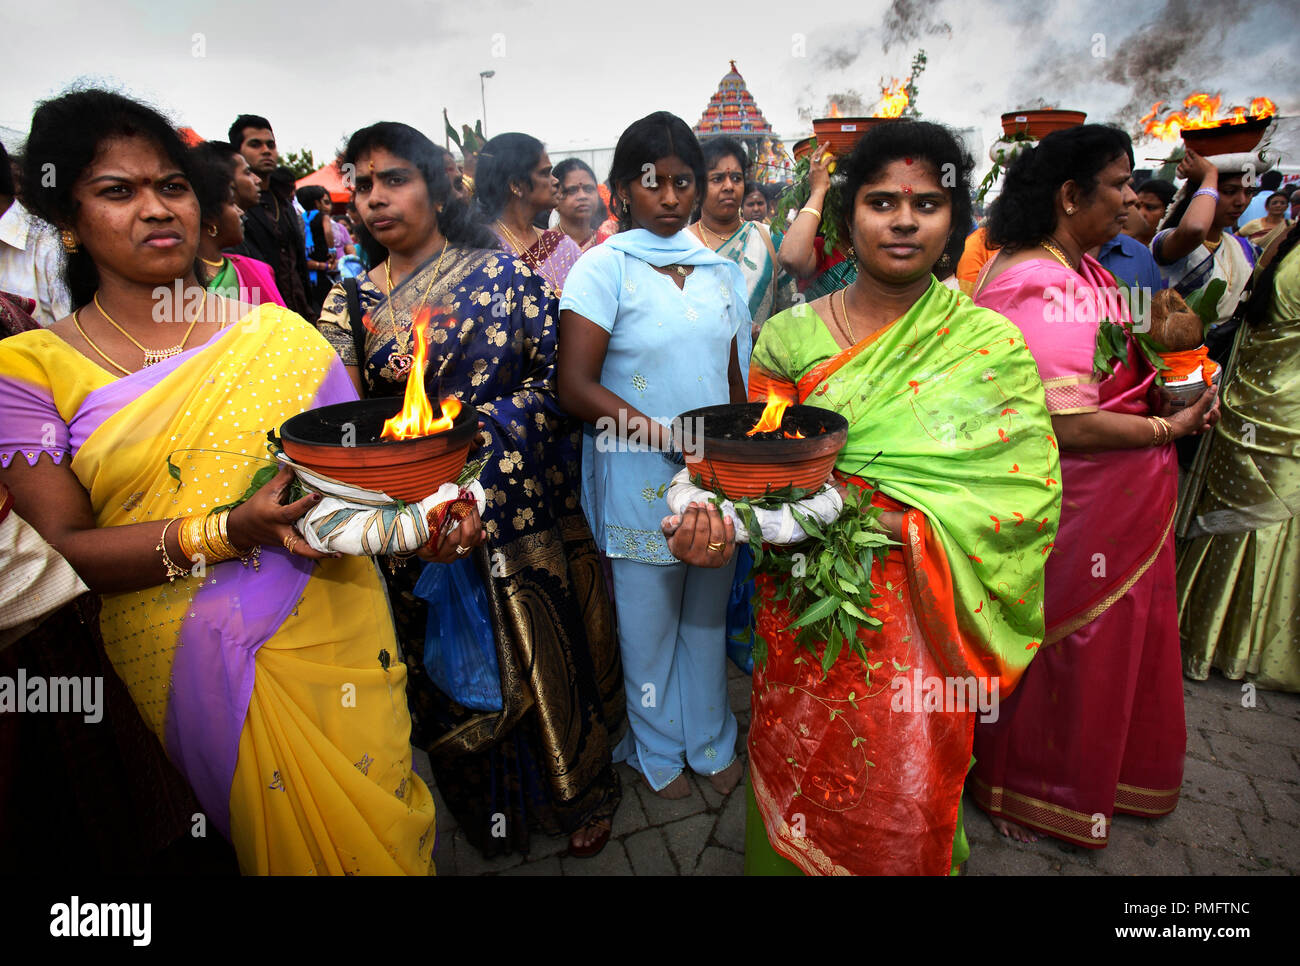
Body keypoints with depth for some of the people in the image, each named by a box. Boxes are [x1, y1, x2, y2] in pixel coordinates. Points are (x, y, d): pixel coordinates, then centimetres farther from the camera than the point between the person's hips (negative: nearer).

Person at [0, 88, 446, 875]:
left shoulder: (280, 337, 1)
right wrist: (228, 531, -23)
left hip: (337, 640, 1)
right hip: (179, 660, 0)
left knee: (376, 835, 11)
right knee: (270, 835, 14)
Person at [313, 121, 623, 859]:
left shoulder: (504, 273, -2)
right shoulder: (352, 299, 6)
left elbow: (557, 379, -5)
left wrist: (477, 423, -16)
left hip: (515, 510, -2)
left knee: (540, 654, 9)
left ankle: (578, 795, 36)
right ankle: (487, 808, 40)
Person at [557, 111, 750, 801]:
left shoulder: (719, 270, 9)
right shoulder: (604, 268, -7)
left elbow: (733, 378, 14)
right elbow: (576, 388, -13)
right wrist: (668, 436, -22)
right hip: (639, 482, -4)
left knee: (708, 613, 17)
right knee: (648, 622, 11)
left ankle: (710, 741, 39)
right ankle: (659, 749, 36)